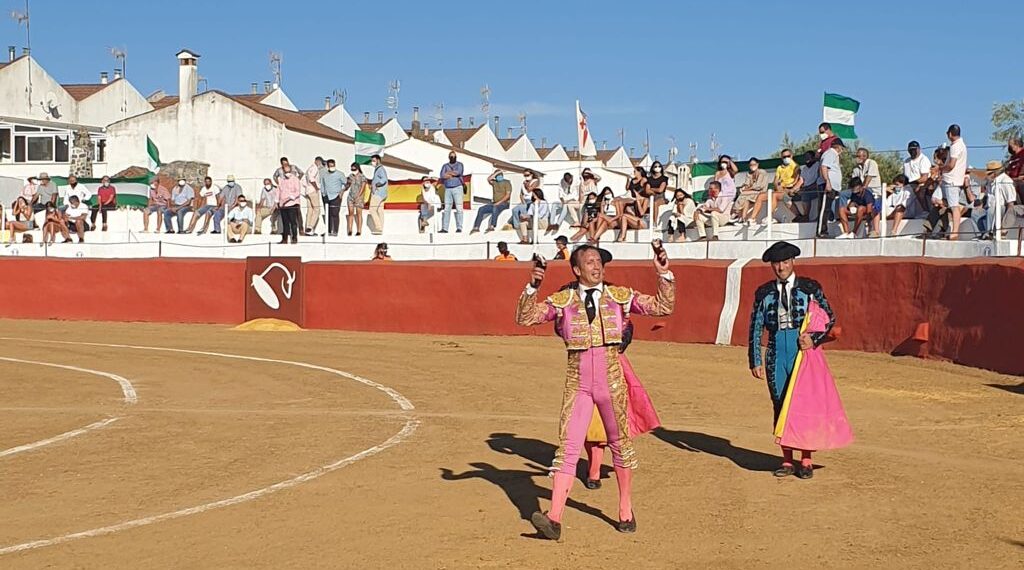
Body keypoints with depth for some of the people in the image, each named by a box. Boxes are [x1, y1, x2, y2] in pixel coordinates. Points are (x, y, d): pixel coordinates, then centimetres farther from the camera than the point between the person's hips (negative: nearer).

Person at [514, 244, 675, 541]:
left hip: (611, 381, 1)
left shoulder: (619, 296, 2)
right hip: (577, 383, -1)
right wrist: (532, 288, -17)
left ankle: (626, 511, 29)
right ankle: (554, 519, -13)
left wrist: (664, 274, -11)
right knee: (568, 447, -7)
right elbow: (525, 318, -4)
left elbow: (663, 307, 1)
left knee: (620, 443, 13)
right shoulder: (562, 301, 1)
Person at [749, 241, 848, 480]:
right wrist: (755, 361, 4)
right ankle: (787, 460, 13)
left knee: (805, 404, -3)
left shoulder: (809, 287, 3)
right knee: (780, 405, 5)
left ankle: (806, 460, 7)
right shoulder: (764, 292, 9)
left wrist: (815, 339, -11)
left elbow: (829, 317, 6)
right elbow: (755, 328, 9)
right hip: (776, 353, 3)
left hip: (803, 351, -2)